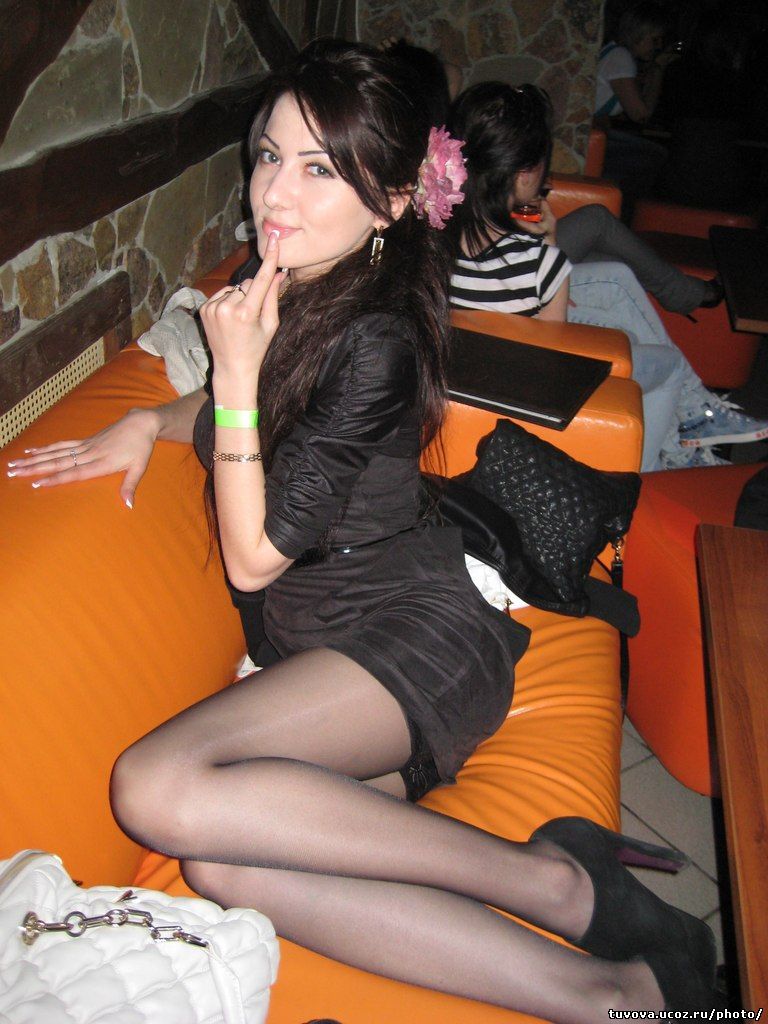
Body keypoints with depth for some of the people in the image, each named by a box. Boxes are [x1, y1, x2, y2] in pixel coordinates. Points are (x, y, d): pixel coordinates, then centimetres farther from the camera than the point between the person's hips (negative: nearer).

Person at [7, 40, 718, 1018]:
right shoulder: (288, 290, 9)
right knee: (222, 868, -21)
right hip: (322, 648, 7)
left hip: (421, 636, -7)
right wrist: (148, 421, 11)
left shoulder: (376, 341, -17)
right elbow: (257, 409, 29)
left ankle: (553, 879, -17)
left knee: (157, 790, -28)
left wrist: (236, 370, -16)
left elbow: (253, 557, -14)